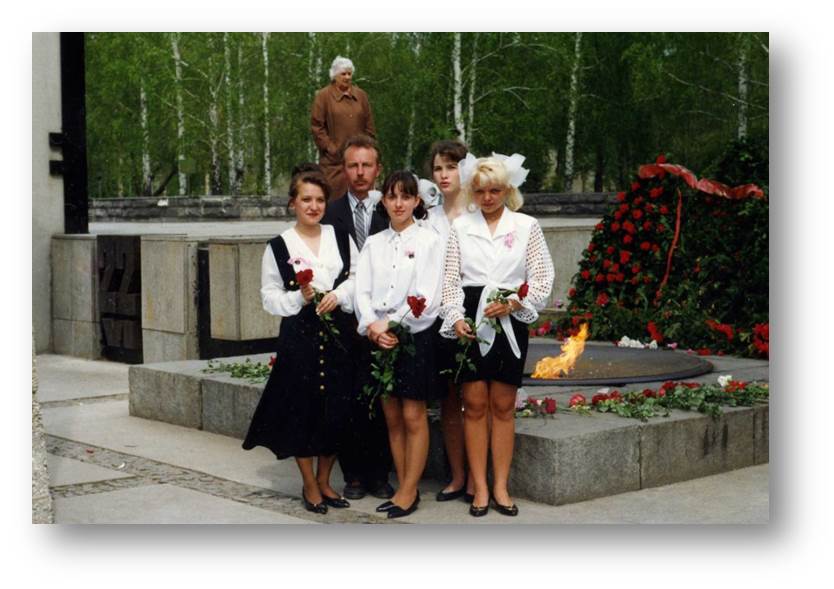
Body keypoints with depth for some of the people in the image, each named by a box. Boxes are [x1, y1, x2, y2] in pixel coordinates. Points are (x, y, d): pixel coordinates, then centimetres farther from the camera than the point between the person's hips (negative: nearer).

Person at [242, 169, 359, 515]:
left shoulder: (341, 238, 9)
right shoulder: (279, 247, 2)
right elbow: (270, 296, 1)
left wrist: (338, 294, -11)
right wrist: (299, 299, -15)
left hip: (338, 333, 2)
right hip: (298, 335, -2)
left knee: (337, 411, 4)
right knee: (302, 408, 1)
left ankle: (324, 481, 22)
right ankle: (309, 486, 16)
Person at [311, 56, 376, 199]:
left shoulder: (361, 95, 13)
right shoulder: (323, 96, 1)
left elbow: (369, 126, 14)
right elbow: (316, 126, -2)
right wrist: (330, 148, -9)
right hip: (334, 161, -4)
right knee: (335, 197, -6)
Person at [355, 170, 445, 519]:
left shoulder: (428, 241, -3)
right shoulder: (373, 244, 11)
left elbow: (427, 297, -11)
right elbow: (362, 291, 4)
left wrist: (391, 324, -14)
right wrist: (372, 326, -13)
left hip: (414, 336, -5)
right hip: (379, 337, 5)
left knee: (413, 417, 0)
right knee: (392, 418, 8)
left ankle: (409, 493, 6)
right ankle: (404, 488, 16)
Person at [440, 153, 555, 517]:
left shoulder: (526, 226, 5)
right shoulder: (461, 226, 7)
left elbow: (542, 277, 3)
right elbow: (450, 277, 5)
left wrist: (512, 304, -11)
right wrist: (456, 317, -8)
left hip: (510, 320, 0)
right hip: (470, 319, 0)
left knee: (503, 405, 4)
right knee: (474, 404, 0)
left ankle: (500, 487, 12)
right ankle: (480, 488, 7)